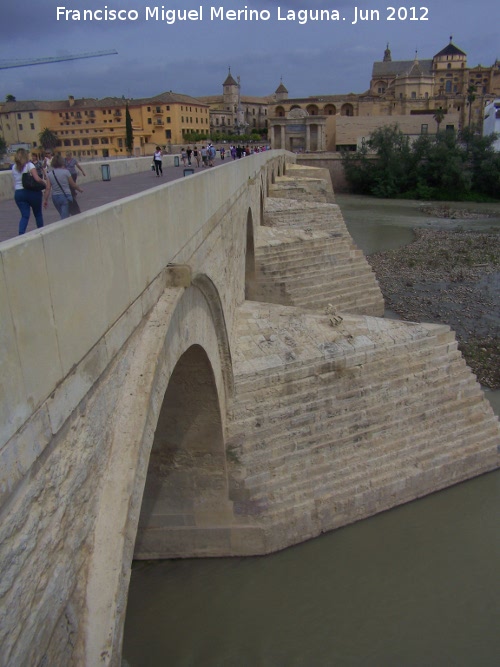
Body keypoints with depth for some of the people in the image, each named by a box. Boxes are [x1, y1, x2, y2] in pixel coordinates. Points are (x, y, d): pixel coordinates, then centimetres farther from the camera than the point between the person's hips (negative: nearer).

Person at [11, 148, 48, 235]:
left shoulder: (14, 167, 10)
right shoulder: (29, 165, -7)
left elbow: (15, 183, 6)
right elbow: (37, 179, -18)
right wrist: (44, 182, -2)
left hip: (18, 193, 4)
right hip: (32, 192, -4)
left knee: (25, 215, 2)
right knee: (38, 214, 14)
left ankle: (21, 234, -17)